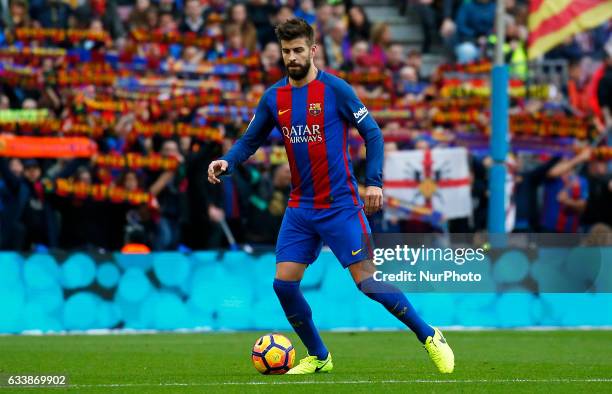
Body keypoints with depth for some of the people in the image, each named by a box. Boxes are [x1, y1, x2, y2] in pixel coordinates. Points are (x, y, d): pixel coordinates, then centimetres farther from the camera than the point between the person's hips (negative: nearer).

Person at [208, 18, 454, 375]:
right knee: (284, 283, -3)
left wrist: (374, 181, -16)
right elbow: (250, 140, 13)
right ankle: (318, 357, 15)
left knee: (367, 281, -11)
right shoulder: (274, 98, 5)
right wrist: (227, 162, -7)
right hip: (300, 208, 5)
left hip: (340, 205, -5)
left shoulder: (334, 89, -9)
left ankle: (430, 337, 4)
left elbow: (372, 133, -6)